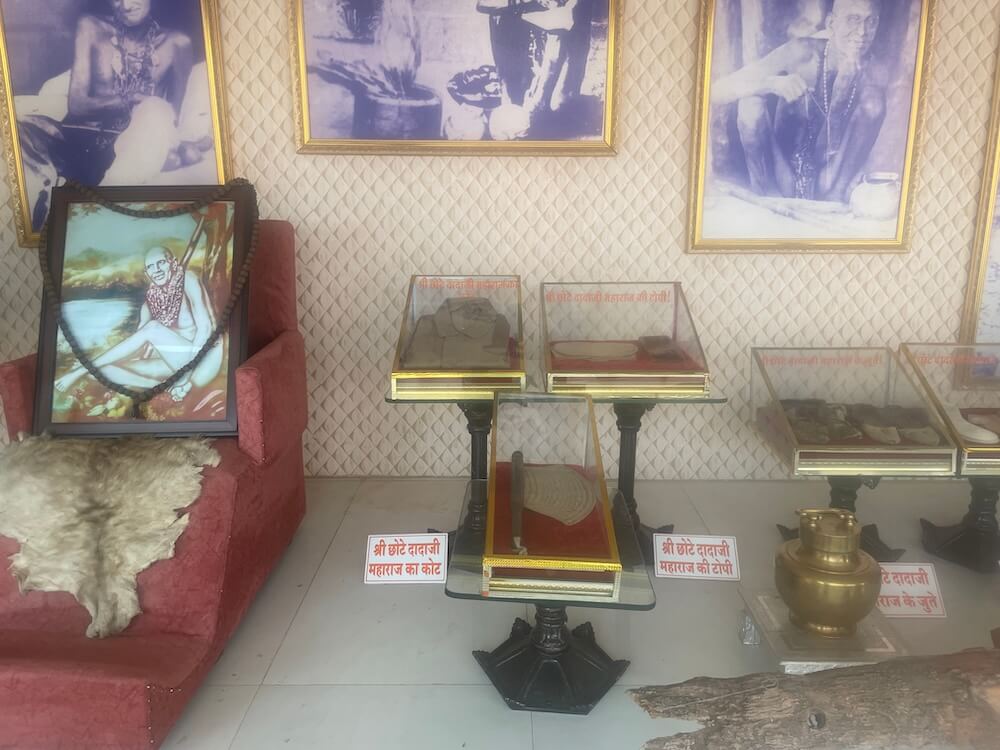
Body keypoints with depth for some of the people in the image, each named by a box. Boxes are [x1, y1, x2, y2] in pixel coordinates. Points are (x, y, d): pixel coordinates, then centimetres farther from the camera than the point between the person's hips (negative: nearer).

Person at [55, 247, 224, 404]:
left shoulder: (187, 279, -6)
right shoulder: (151, 300, 9)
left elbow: (205, 326, -17)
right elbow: (139, 344, 3)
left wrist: (188, 377, -24)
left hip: (201, 362, -6)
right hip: (174, 361, 7)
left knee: (153, 328, -26)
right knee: (107, 369, -9)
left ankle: (82, 370, -22)